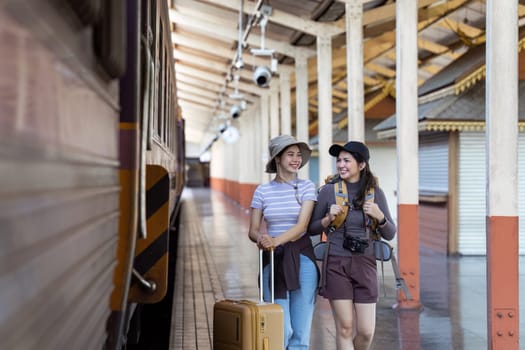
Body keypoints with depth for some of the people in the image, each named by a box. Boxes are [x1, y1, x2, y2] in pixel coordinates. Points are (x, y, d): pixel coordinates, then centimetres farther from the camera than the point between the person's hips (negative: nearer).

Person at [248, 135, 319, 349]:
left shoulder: (307, 187, 2)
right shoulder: (262, 191, 7)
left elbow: (302, 226, -9)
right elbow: (253, 230, 6)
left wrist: (276, 241, -25)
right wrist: (261, 239, -17)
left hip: (301, 259, 0)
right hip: (273, 260, 1)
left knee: (301, 329, 0)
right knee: (280, 329, -5)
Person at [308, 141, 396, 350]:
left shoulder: (375, 192, 4)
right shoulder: (328, 191, 0)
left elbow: (390, 234, 6)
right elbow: (311, 229, 6)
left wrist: (379, 216, -12)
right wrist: (328, 219, -12)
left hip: (365, 264, 2)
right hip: (336, 264, -2)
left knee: (366, 331, 2)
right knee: (345, 328, -1)